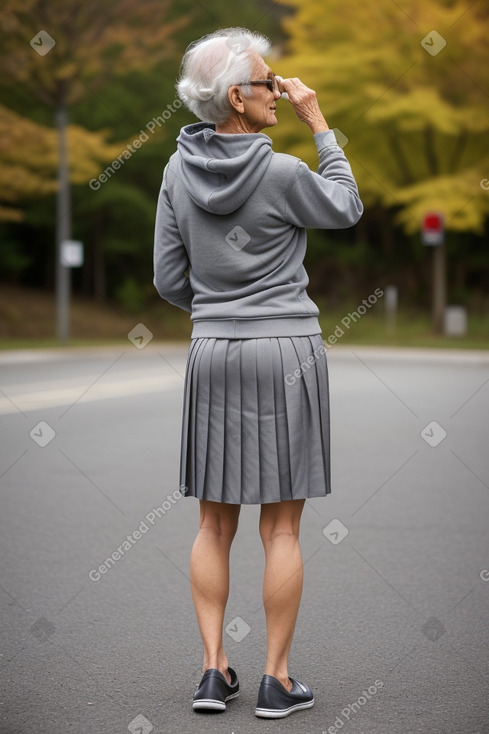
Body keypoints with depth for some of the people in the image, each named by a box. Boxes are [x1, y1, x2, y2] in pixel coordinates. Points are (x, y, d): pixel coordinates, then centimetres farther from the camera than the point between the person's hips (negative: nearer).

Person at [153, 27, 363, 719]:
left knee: (215, 523, 13)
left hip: (213, 352, 4)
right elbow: (347, 209, 5)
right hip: (287, 350, -4)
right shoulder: (281, 173, -14)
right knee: (282, 527, 4)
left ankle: (214, 668, 12)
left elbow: (170, 279, 5)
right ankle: (276, 679, 9)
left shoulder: (179, 170, 1)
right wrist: (320, 125, 4)